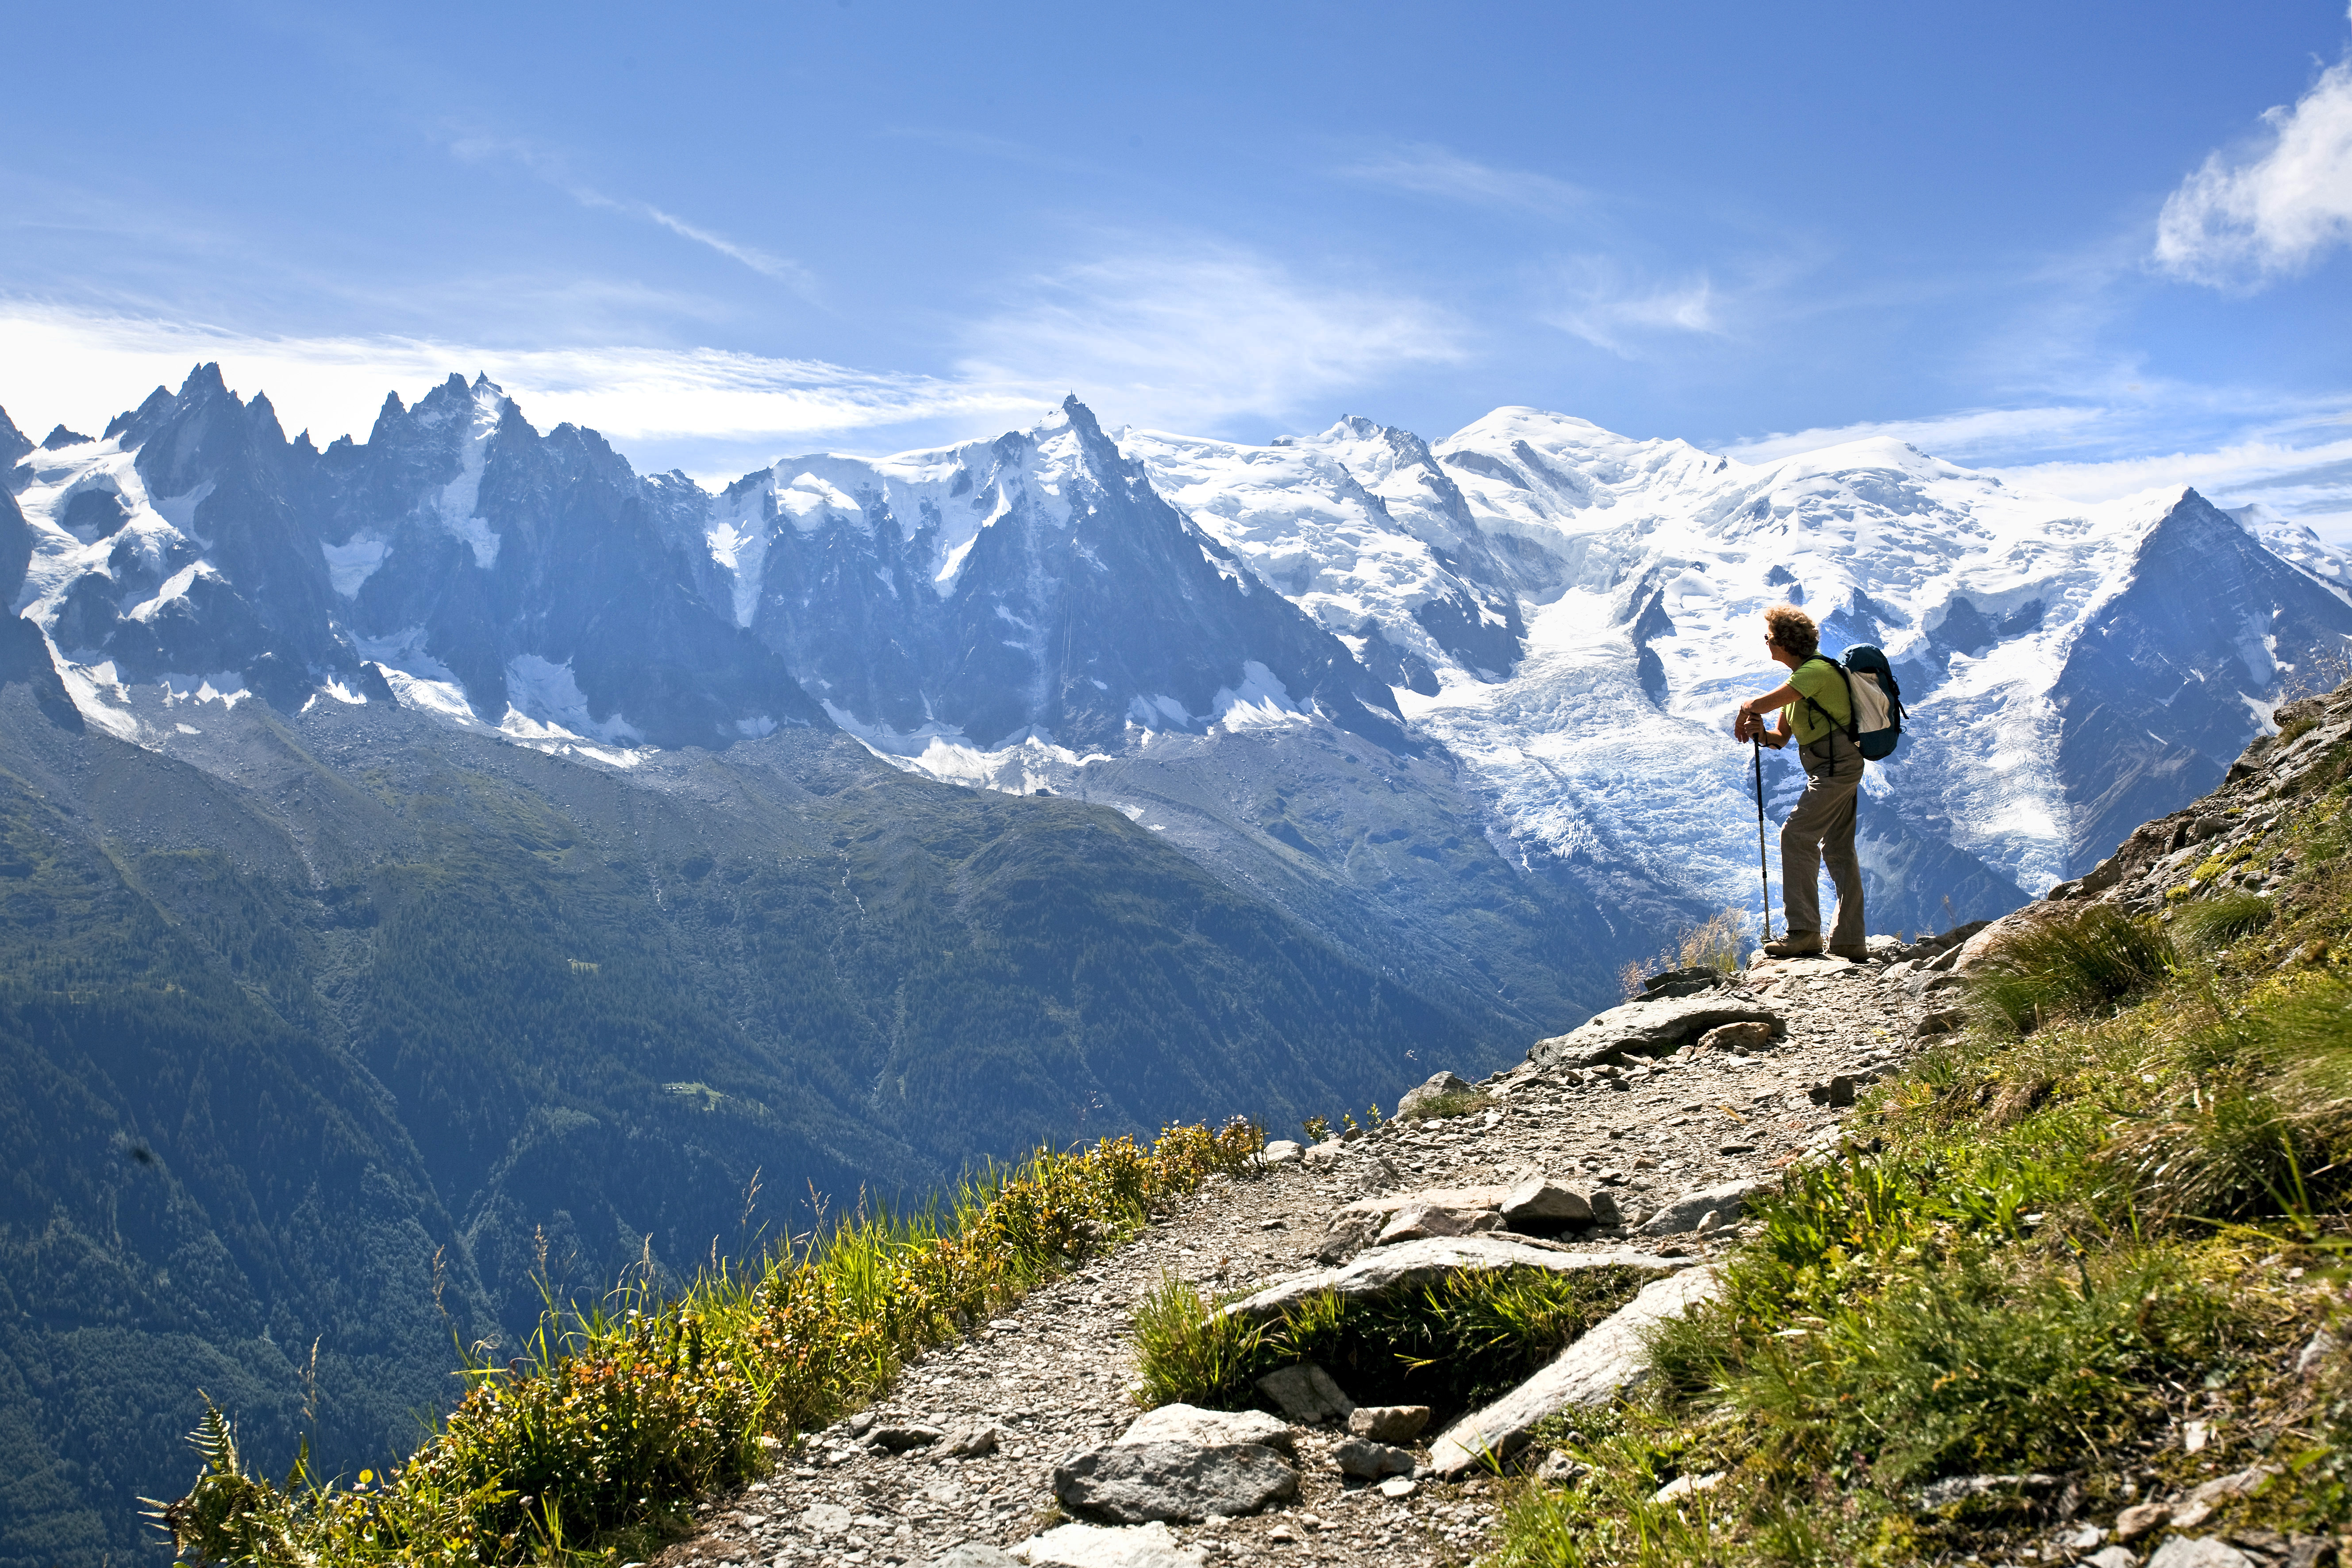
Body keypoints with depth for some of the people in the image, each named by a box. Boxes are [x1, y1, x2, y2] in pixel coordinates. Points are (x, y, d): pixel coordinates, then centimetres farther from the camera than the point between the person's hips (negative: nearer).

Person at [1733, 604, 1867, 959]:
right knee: (1839, 849, 11)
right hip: (1838, 769, 11)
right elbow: (1781, 738, 17)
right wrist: (1759, 733, -5)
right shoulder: (1801, 675, 17)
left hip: (1835, 767, -11)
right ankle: (1849, 940, 13)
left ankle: (1804, 931, -14)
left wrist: (1744, 712, -4)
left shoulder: (1816, 671, -17)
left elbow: (1760, 704, -28)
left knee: (1797, 836, -13)